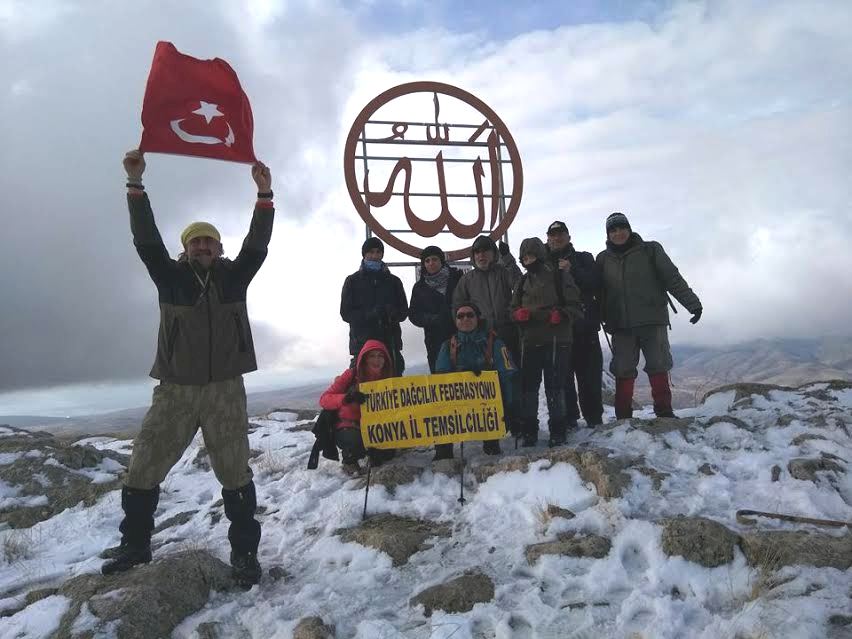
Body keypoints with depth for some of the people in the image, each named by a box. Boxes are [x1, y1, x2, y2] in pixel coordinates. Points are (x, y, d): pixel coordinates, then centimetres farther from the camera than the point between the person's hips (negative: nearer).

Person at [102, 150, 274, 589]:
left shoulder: (234, 276, 5)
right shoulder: (171, 277, 4)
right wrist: (135, 184, -15)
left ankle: (244, 550, 14)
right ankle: (135, 544, 28)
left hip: (225, 390, -1)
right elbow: (146, 239, -6)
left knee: (235, 473, 2)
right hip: (174, 390, 1)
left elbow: (258, 243, -7)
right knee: (142, 469, 7)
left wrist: (264, 195, -18)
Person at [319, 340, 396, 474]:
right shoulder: (351, 374, -13)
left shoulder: (388, 379, -3)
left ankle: (375, 458, 12)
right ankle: (349, 460, 0)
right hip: (348, 427, -3)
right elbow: (324, 399, -16)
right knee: (357, 441, -35)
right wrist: (345, 398, -35)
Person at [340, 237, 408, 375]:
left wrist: (392, 313, -12)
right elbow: (345, 313, 4)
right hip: (362, 342, -2)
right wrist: (369, 314, -14)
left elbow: (404, 311, 12)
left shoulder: (393, 281, 17)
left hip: (390, 342, 2)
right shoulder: (353, 281, 11)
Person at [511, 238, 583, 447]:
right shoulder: (523, 282, 17)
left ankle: (558, 431, 6)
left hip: (556, 339, -5)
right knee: (528, 384, 4)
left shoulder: (559, 276, 2)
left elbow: (575, 306, -2)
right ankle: (529, 430, 13)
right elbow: (514, 309, 16)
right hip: (530, 341, 5)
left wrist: (560, 315, -21)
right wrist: (519, 313, -7)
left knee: (554, 385, -4)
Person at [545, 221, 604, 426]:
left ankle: (594, 419, 11)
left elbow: (595, 283, -3)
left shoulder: (583, 259, 14)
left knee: (590, 374, 1)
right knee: (562, 375, -1)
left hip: (584, 325, 0)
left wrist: (572, 271, -13)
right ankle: (568, 419, 8)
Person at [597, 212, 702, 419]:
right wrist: (605, 318, 3)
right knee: (623, 371, 1)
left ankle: (664, 412, 7)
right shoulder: (603, 259, 11)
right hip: (621, 326, 2)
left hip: (653, 321, -1)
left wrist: (692, 302, -6)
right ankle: (623, 416, 6)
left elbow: (673, 278, 2)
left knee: (658, 366, -1)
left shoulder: (650, 250, 5)